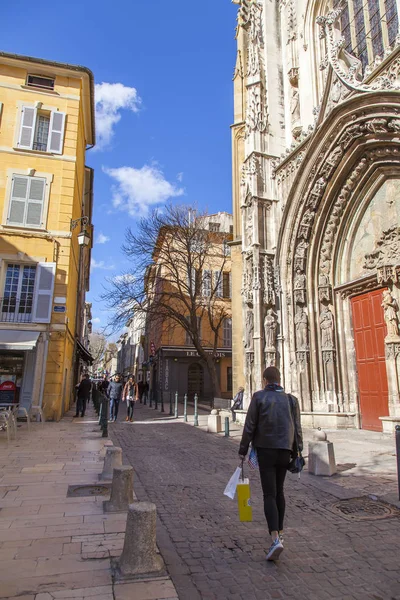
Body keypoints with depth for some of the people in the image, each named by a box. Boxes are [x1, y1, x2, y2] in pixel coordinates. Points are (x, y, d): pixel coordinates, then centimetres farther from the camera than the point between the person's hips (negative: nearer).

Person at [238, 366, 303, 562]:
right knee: (279, 491, 21)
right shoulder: (291, 400, 1)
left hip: (265, 451, -4)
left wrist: (243, 450, 0)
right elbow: (297, 429, 4)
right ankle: (279, 531, 33)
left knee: (269, 495, -2)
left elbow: (249, 426, -9)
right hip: (285, 451, 4)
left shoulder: (259, 397, -8)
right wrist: (296, 452, 15)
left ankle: (276, 540, -15)